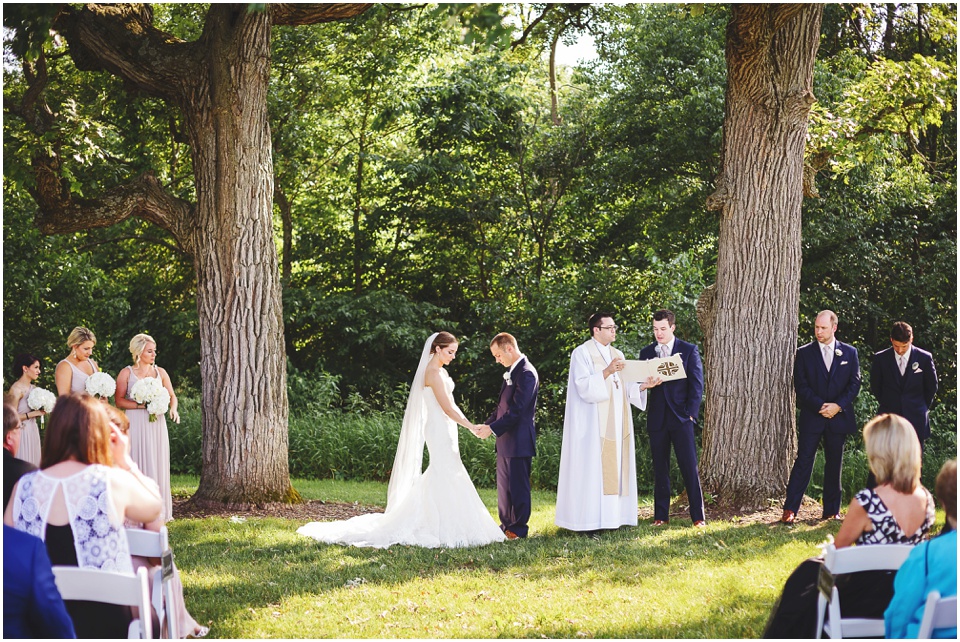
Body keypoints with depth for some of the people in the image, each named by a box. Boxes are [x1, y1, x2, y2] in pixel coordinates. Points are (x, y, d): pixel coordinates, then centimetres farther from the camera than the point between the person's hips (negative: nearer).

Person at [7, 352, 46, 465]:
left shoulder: (34, 388, 9)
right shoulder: (16, 389, -14)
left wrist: (42, 411, 2)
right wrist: (34, 413, -17)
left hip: (33, 431, 8)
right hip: (22, 432, -8)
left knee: (34, 464, 9)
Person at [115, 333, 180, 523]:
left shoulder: (160, 372, 10)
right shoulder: (126, 373, 0)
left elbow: (172, 395, 11)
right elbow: (119, 401, -5)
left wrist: (173, 408, -10)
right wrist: (141, 405, -16)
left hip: (156, 424, 4)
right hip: (135, 424, -4)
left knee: (158, 465, 4)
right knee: (136, 466, -4)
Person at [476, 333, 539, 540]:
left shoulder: (526, 373, -16)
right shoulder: (511, 371, 14)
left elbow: (517, 409, -22)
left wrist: (493, 428, -20)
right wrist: (489, 423, 6)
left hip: (519, 440, -10)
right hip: (505, 440, 10)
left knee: (518, 485, -2)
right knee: (504, 484, 14)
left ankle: (518, 529, 6)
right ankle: (506, 525, 22)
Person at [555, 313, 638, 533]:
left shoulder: (617, 355, 17)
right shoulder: (582, 353, -5)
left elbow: (624, 388, 15)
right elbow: (584, 387, -15)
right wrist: (606, 372, -26)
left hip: (616, 422, 7)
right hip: (593, 422, -7)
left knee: (616, 467, 4)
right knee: (593, 468, -9)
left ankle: (613, 515, 6)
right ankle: (589, 521, -9)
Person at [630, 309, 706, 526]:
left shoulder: (689, 351, 3)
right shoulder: (646, 353, 10)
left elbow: (697, 385, 1)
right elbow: (639, 384, 8)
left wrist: (691, 413, -8)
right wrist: (645, 385, -16)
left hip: (681, 418, -3)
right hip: (657, 419, 3)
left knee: (690, 467, -5)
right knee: (660, 469, 5)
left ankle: (698, 516, -1)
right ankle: (661, 515, 11)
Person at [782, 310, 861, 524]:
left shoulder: (849, 353, 7)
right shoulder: (804, 353, 3)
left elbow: (855, 384, 4)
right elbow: (800, 386, -2)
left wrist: (838, 405, -10)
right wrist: (820, 406, -13)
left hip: (839, 416, 1)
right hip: (811, 417, -1)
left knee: (834, 464, 6)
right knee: (803, 462, -6)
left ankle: (832, 510, 13)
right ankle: (790, 509, -6)